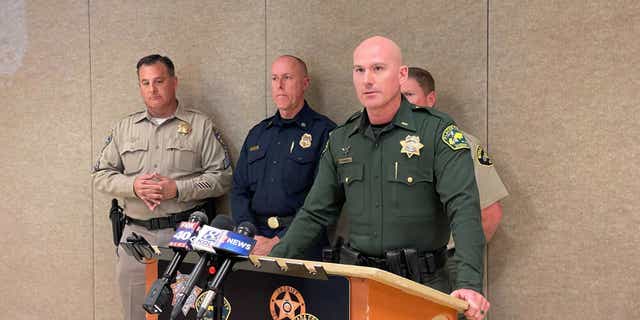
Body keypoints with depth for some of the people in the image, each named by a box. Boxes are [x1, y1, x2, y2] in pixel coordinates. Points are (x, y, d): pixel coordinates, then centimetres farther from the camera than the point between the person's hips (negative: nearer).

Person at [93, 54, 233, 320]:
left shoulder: (200, 125, 3)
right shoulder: (124, 128, 14)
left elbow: (222, 177, -2)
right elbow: (101, 175, 12)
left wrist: (178, 189, -13)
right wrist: (133, 186, -8)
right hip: (136, 233, 3)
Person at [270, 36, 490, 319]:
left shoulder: (437, 131, -7)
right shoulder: (341, 140, 8)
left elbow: (463, 209, -17)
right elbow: (316, 213, 12)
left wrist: (469, 282, -29)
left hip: (421, 284, -3)